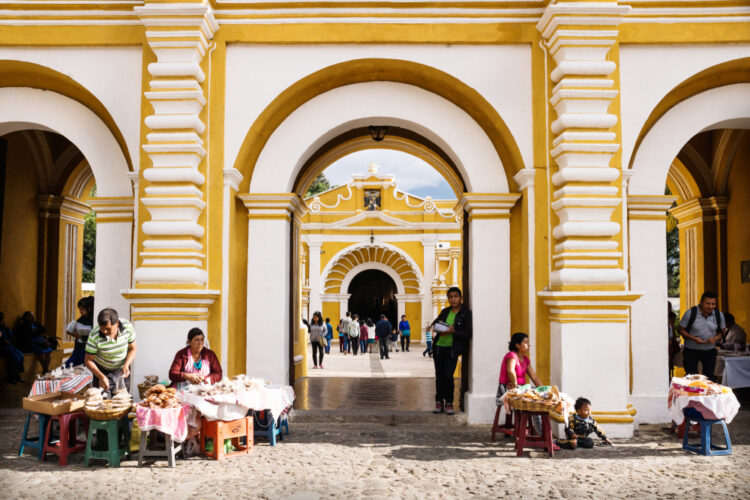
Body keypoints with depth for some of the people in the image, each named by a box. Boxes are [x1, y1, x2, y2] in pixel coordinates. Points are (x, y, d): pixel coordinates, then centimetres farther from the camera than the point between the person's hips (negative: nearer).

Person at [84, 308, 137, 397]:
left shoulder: (127, 326, -21)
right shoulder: (94, 336, -27)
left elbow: (132, 349, -6)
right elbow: (89, 360, -16)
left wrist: (126, 365, -23)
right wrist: (101, 376, -30)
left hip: (122, 370, 2)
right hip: (102, 371, -2)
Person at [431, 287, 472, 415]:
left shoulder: (466, 313, -4)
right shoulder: (445, 311, 12)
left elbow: (468, 334, -8)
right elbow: (435, 323, 19)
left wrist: (453, 331, -21)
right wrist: (436, 328, -4)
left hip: (452, 349, -5)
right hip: (439, 346, 5)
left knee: (448, 376, -11)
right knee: (439, 375, 7)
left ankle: (449, 403, 6)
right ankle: (439, 402, 18)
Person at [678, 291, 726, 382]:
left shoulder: (719, 315, -4)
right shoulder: (690, 313, -14)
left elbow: (722, 331, 9)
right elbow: (681, 330, -6)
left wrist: (715, 338, -13)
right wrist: (694, 338, -22)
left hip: (710, 351, 3)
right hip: (691, 351, -3)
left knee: (709, 379, 8)